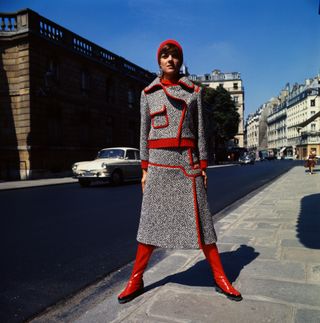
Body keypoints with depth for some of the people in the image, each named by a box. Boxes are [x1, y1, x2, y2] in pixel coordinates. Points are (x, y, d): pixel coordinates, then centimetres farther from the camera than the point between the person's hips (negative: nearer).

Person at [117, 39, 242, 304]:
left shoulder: (193, 91, 7)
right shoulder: (148, 93, 8)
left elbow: (199, 130, 6)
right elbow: (144, 132, 7)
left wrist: (203, 166, 0)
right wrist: (145, 169, 2)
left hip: (187, 162, 0)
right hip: (158, 163, 0)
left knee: (200, 220, 1)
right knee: (152, 221, 3)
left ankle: (220, 278, 16)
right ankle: (136, 280, 17)